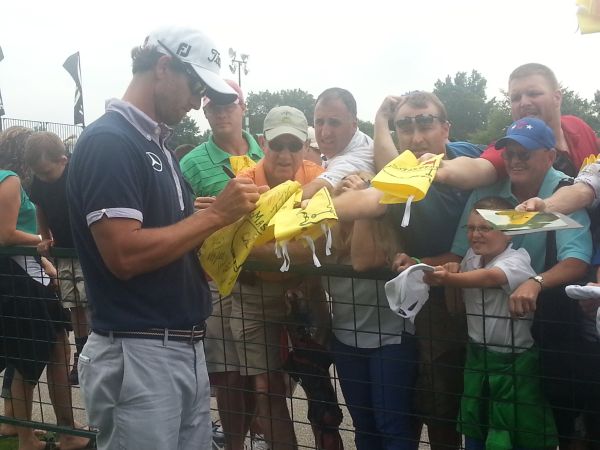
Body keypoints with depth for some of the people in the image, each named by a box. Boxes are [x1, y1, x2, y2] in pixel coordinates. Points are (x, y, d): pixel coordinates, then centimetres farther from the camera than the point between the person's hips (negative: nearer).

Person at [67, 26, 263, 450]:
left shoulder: (159, 147, 14)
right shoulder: (107, 142, -14)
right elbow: (124, 255, -23)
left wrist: (228, 216, 2)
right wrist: (216, 214, -17)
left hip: (187, 348, 9)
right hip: (137, 355, -9)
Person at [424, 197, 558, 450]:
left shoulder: (517, 260, -19)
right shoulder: (471, 258, 3)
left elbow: (490, 278, -41)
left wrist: (448, 279, -55)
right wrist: (451, 274, -8)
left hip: (512, 361, -6)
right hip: (477, 355, 6)